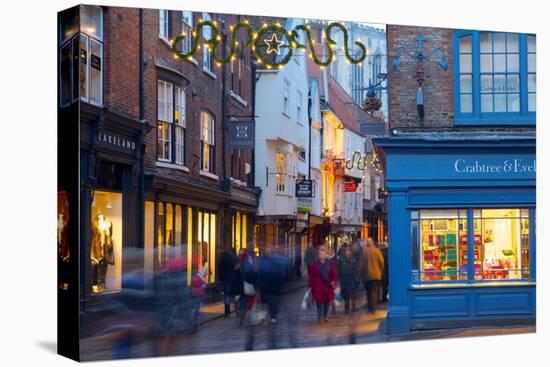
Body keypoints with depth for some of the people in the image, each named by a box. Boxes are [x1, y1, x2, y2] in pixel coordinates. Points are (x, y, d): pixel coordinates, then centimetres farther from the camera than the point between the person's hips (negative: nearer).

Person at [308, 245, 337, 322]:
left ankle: (325, 316, 20)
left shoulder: (330, 264, 3)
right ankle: (319, 316, -1)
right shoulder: (315, 264, -1)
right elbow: (311, 275, 0)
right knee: (319, 301, -6)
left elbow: (333, 274, 4)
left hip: (327, 285, 2)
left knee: (327, 301, 8)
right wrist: (310, 285, -2)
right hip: (318, 286, -2)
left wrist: (333, 281, -12)